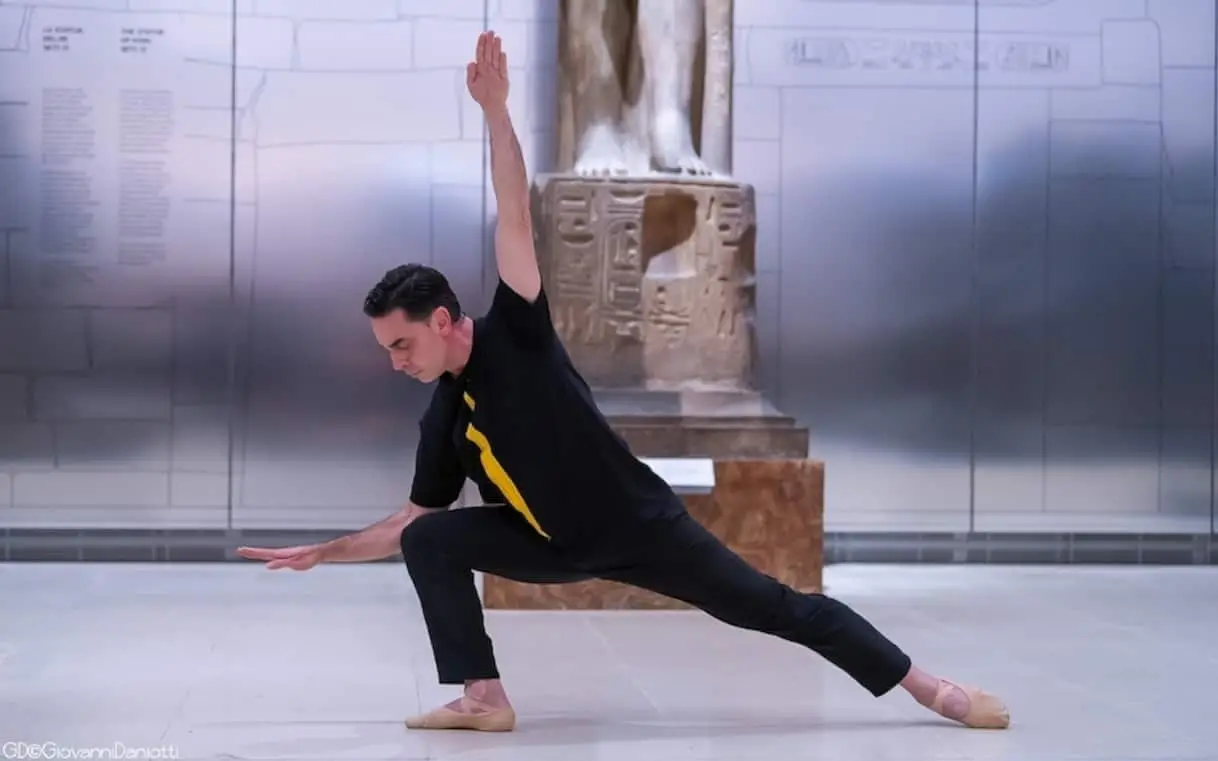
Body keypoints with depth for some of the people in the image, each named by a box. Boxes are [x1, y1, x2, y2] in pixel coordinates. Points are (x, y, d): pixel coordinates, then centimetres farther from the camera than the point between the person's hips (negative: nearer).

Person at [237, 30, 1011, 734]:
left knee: (773, 606, -2)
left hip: (641, 526, -5)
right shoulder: (444, 417, -2)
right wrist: (323, 552, 2)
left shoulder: (514, 334, -16)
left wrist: (496, 110, -33)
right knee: (429, 542, -13)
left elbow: (516, 218, -25)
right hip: (558, 546, 5)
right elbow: (416, 518, 7)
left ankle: (936, 690, 5)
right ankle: (484, 699, -11)